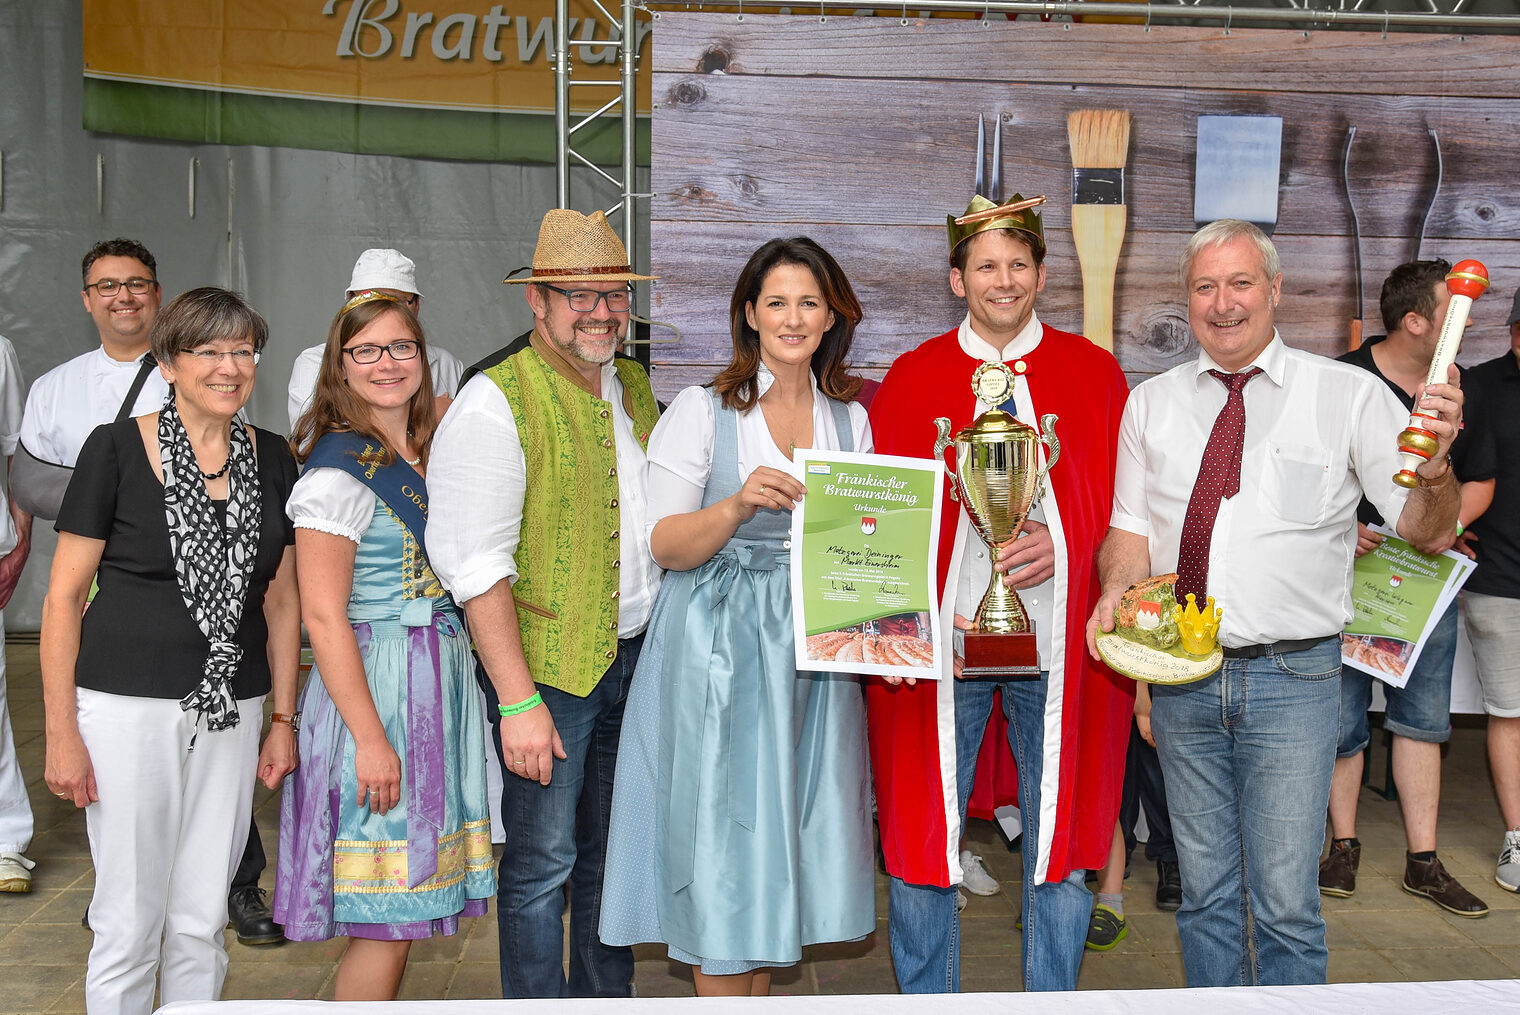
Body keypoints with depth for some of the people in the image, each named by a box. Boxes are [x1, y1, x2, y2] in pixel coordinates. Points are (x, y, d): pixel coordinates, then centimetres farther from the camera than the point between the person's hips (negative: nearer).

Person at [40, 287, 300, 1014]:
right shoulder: (116, 449, -6)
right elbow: (64, 596, -4)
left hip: (231, 710, 4)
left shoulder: (271, 459, 6)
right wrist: (62, 733, -8)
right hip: (127, 705, -3)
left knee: (202, 921, 11)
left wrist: (284, 719, 9)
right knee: (129, 922, 3)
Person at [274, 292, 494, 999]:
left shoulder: (432, 455, 12)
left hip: (441, 687, 8)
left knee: (404, 912, 13)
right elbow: (323, 617, -17)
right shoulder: (337, 474, -13)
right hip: (376, 687, -8)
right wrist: (368, 736, -20)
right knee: (386, 922, -3)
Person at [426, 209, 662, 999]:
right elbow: (475, 566, -18)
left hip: (636, 658, 7)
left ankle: (608, 999, 33)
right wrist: (518, 702, -20)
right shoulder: (495, 403, -14)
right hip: (548, 667, -7)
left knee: (613, 854, 18)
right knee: (543, 863, 3)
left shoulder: (634, 385, 10)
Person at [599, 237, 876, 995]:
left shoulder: (852, 420, 10)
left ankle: (761, 989, 24)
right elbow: (665, 546, -8)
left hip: (813, 649, 4)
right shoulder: (701, 412, -2)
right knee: (721, 842, -1)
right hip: (718, 652, -4)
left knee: (784, 829, 10)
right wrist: (738, 505, -25)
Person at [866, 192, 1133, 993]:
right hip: (944, 631, 0)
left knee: (1061, 835, 7)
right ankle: (925, 999, 22)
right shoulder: (912, 378, 6)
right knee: (920, 831, 5)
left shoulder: (1092, 372, 7)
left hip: (1056, 634, 0)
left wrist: (1062, 541, -13)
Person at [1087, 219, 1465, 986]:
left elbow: (1426, 530, -5)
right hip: (1182, 676, 3)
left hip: (1292, 676, -3)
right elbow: (1131, 528, 9)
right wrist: (1115, 592, -12)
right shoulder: (1151, 403, 7)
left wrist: (1435, 469, -27)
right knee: (1205, 892, 15)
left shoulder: (1349, 395, -2)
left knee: (1285, 901, -1)